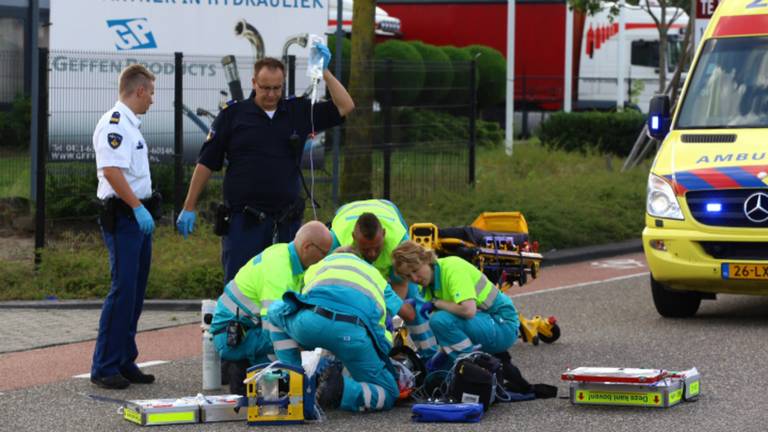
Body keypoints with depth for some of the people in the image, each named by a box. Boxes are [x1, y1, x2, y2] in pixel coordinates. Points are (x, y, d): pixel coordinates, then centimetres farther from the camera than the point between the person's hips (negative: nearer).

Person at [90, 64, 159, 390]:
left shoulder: (130, 124, 19)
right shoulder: (114, 124, -13)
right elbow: (111, 171, -23)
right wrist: (138, 207, -22)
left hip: (139, 217, 10)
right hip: (123, 216, -10)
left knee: (135, 292, 11)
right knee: (123, 291, -11)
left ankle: (124, 362, 16)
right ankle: (104, 368, -8)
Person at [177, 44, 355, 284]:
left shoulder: (298, 112, 8)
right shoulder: (233, 114, 2)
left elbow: (345, 107, 3)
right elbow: (206, 163, 3)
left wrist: (324, 71, -7)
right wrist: (189, 208, 1)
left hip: (286, 219, 3)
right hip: (243, 219, -3)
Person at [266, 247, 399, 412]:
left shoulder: (322, 263, 40)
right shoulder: (376, 275, 41)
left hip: (310, 322, 1)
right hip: (353, 331, 0)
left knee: (276, 311, 37)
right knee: (388, 395, 17)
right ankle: (340, 389, -14)